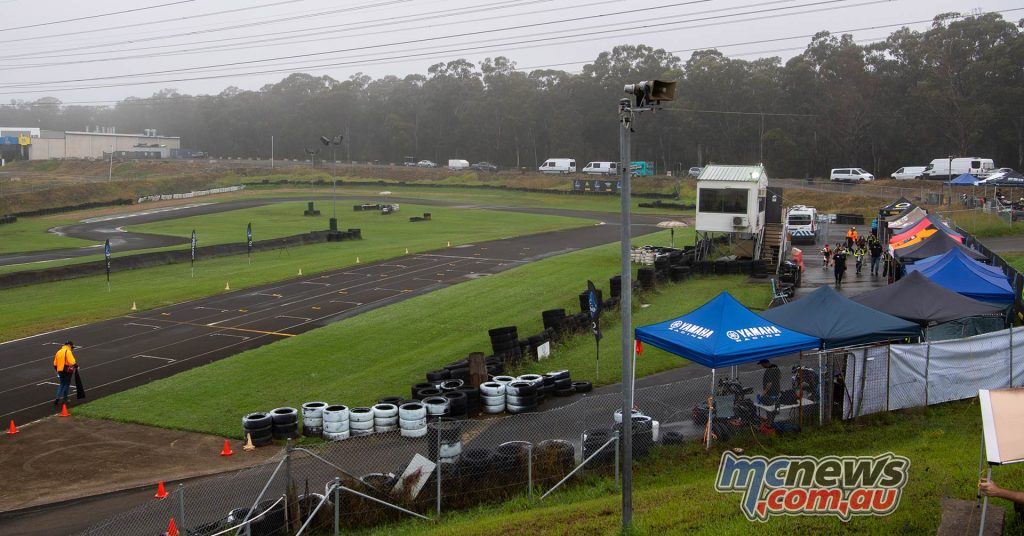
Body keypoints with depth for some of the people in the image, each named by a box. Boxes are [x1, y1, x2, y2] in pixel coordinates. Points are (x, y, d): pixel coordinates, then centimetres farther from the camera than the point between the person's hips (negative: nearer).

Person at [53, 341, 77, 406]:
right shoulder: (68, 352, -12)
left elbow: (55, 364, 16)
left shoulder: (58, 352, 12)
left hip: (60, 371, 7)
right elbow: (72, 362, -23)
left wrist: (57, 370, 26)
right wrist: (76, 365, -6)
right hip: (67, 371, -6)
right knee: (67, 385, 6)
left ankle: (58, 398, 3)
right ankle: (65, 400, 12)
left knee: (61, 384, 18)